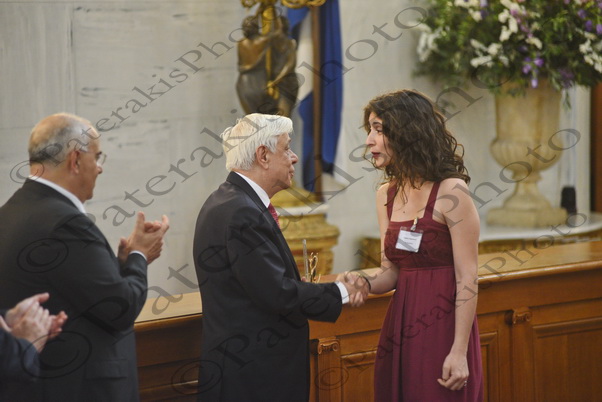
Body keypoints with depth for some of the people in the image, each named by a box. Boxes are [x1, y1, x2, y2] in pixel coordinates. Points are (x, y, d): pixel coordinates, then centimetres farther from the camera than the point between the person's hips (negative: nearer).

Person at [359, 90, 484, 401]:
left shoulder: (451, 192, -11)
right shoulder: (386, 195, 10)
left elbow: (467, 280, -13)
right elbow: (391, 272, 11)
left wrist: (459, 352, -17)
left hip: (443, 327, -7)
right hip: (400, 326, 7)